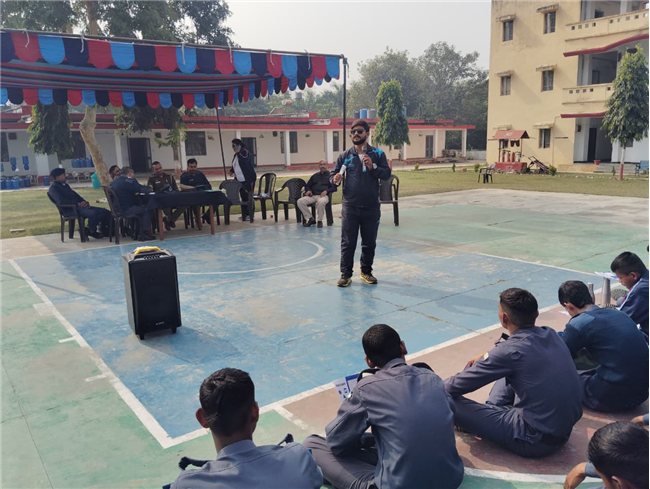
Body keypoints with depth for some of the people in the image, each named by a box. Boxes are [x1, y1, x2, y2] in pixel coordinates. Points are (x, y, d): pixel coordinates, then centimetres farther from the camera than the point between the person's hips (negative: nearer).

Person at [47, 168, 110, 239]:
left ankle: (103, 230, 7)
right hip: (69, 210, -9)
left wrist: (84, 202, 3)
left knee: (105, 212, -4)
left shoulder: (65, 185, 23)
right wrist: (78, 203, -21)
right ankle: (91, 232, -13)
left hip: (77, 206, 9)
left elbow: (75, 194, 24)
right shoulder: (53, 188, -5)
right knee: (93, 213, -34)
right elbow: (61, 201, -19)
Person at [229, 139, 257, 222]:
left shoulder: (245, 152, -10)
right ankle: (244, 214, 16)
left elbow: (244, 159, -30)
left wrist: (239, 151, -25)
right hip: (240, 180, 8)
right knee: (243, 197, 10)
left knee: (248, 197, -6)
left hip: (249, 179, -8)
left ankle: (250, 214, 0)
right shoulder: (236, 155, 15)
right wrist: (232, 171, 12)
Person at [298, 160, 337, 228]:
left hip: (324, 195, -5)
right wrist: (308, 190, 5)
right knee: (300, 202, -22)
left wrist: (326, 191, -15)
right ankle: (310, 218, -9)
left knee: (321, 202, -42)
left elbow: (334, 188, 3)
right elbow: (307, 186, 29)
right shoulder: (315, 176, 28)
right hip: (313, 195, 5)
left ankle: (320, 221, -20)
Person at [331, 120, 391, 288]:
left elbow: (387, 174, -3)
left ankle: (366, 272, 27)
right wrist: (335, 179, -14)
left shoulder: (378, 154, 2)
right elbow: (333, 175, 9)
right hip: (350, 207, 0)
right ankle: (346, 274, 12)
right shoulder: (345, 155, 5)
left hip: (371, 208, 0)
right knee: (348, 242, 3)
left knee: (369, 243, 11)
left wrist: (373, 167, -18)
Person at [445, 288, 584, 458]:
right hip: (565, 429, 8)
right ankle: (493, 410, 16)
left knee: (450, 402, -10)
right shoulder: (552, 335, 0)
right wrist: (486, 358, 21)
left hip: (536, 440, -8)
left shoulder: (512, 349, -22)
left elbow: (459, 385, -12)